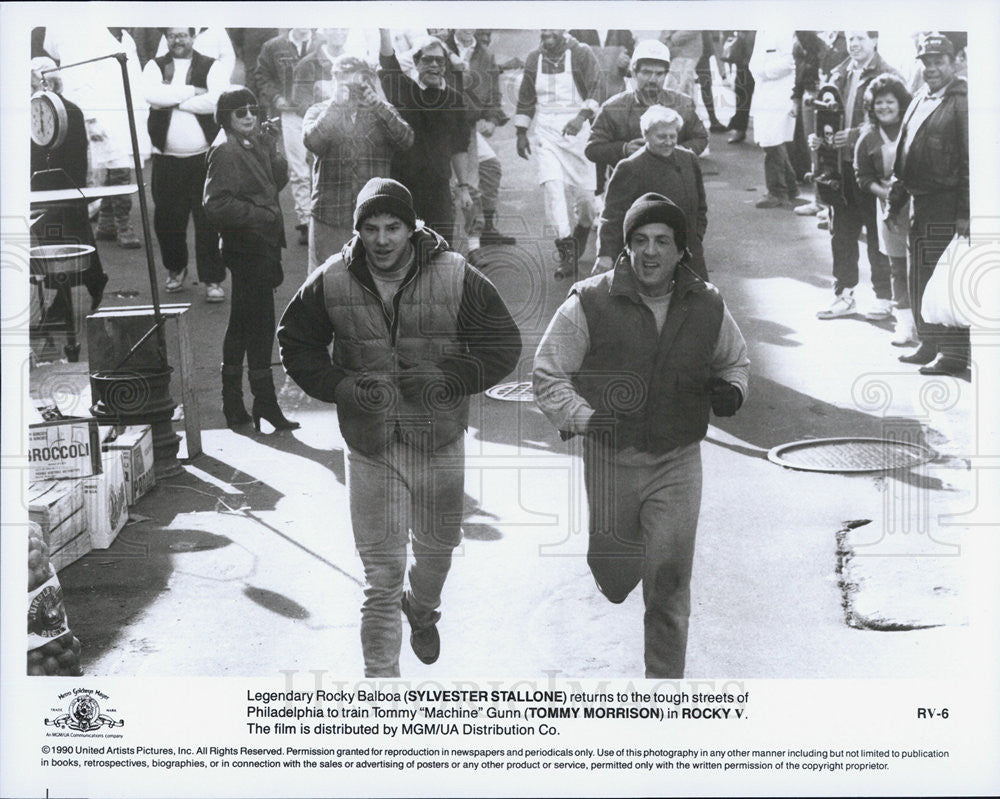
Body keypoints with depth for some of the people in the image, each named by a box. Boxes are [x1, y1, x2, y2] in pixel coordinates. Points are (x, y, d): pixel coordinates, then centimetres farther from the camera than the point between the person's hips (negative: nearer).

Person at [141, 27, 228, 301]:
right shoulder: (155, 66, 9)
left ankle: (213, 280, 2)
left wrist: (174, 101, -11)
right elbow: (152, 94, -12)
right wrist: (192, 91, -12)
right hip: (166, 157, 2)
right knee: (167, 219, 8)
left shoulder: (211, 67, 4)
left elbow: (217, 100, -15)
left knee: (208, 221, -4)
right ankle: (176, 268, 30)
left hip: (204, 157, -2)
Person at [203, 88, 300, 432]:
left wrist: (273, 152, -4)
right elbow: (216, 205, -22)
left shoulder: (252, 145, 14)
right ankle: (265, 403, 1)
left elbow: (277, 183, 12)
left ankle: (233, 407, 22)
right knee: (260, 325, -6)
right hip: (248, 246, -10)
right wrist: (262, 215, -18)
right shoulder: (225, 150, -13)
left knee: (243, 323, 13)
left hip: (261, 245, 10)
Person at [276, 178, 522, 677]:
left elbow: (504, 345, -3)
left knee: (438, 545, 23)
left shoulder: (456, 277, -10)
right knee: (381, 573, -2)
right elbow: (295, 344, 7)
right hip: (370, 444, -1)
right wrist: (341, 386, -11)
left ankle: (422, 609, 57)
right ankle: (381, 678, 8)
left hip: (440, 441, 1)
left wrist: (446, 381, -17)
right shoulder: (332, 282, -7)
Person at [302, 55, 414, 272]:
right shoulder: (318, 112, 10)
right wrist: (336, 104, -16)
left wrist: (377, 104, -18)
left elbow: (406, 140, -9)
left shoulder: (382, 114, 11)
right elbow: (311, 141, -12)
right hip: (330, 220, 0)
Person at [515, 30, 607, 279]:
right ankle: (566, 253, -14)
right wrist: (521, 133, 15)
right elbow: (525, 99, 18)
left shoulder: (581, 54, -3)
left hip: (577, 130, -2)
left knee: (584, 191, -1)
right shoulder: (534, 58, 9)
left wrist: (581, 116, -26)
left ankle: (583, 229, 32)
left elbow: (597, 90, -11)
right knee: (553, 185, -14)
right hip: (547, 132, 2)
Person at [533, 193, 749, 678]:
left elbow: (735, 361, 22)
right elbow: (547, 375, -2)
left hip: (677, 462, 1)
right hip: (610, 460, -1)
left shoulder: (708, 307, 2)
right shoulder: (589, 303, -7)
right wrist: (584, 419, -16)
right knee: (616, 581, 11)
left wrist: (731, 388, 0)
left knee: (670, 583, -5)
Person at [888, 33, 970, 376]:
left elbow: (970, 160, -15)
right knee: (920, 278, 14)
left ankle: (955, 354, 1)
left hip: (947, 208, -9)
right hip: (920, 204, 9)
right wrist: (895, 202, 17)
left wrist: (965, 212, -19)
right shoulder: (919, 102, 16)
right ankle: (930, 344, 26)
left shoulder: (962, 103, -10)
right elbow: (902, 154, 21)